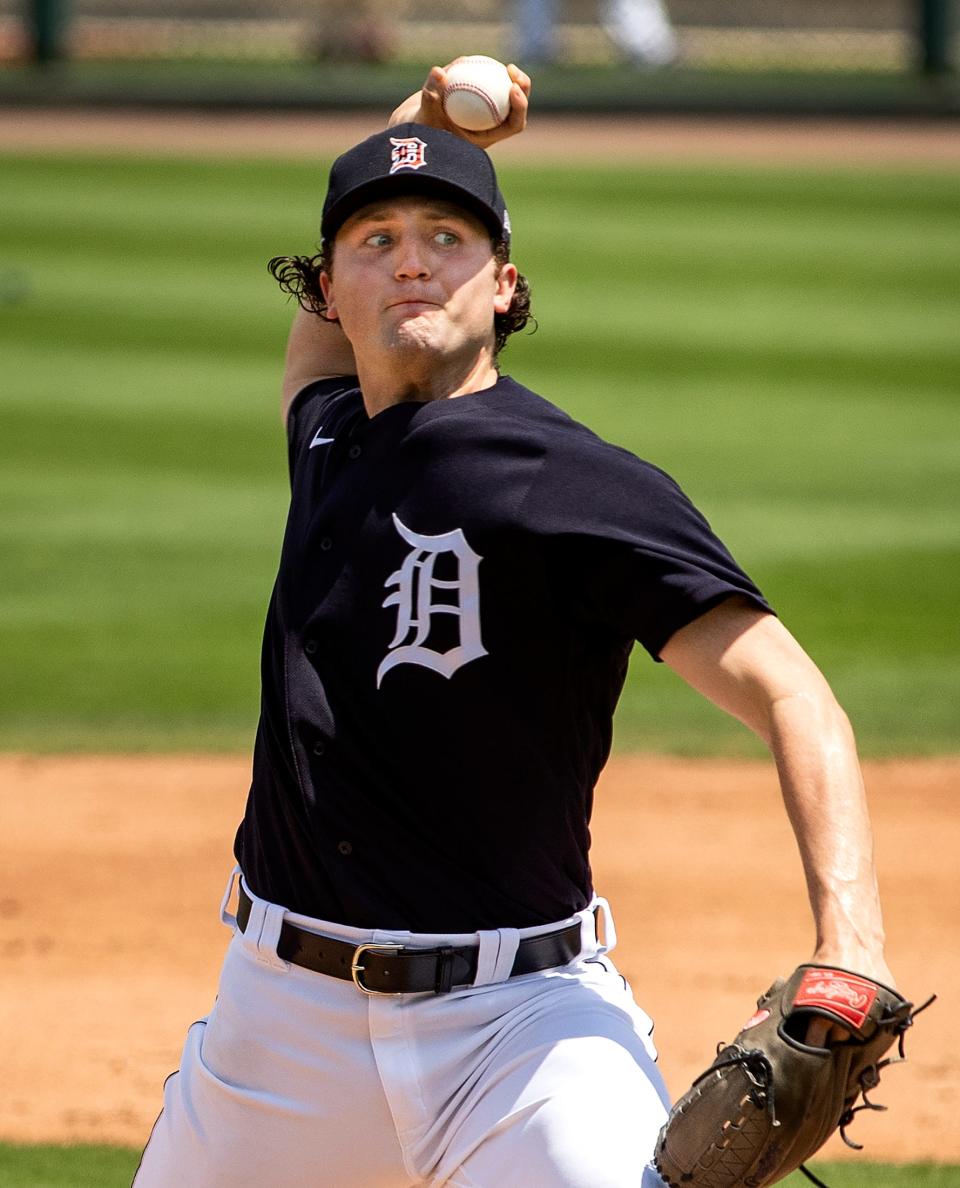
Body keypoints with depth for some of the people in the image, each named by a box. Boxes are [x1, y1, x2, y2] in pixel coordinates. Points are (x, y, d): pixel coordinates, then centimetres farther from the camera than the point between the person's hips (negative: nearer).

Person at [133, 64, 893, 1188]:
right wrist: (419, 120, 18)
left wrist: (851, 951, -37)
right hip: (285, 1013, 7)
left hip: (517, 1014, -7)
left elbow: (787, 696, -21)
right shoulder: (329, 432, 10)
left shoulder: (577, 485, -13)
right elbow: (322, 307, 35)